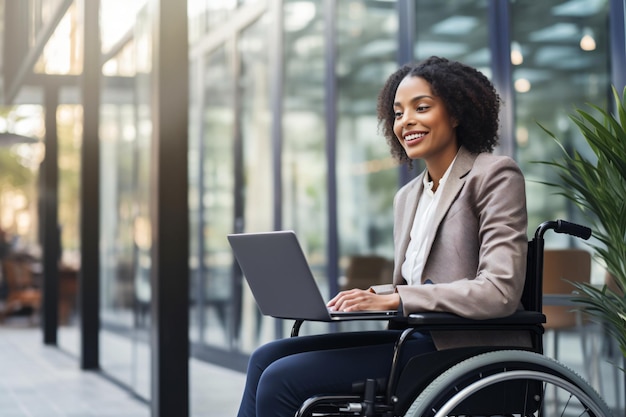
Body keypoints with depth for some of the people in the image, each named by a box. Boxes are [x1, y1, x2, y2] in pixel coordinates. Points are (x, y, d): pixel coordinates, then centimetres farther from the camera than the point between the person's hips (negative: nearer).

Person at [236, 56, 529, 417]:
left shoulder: (495, 176, -7)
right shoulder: (408, 197, 17)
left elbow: (500, 292, -18)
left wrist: (394, 299, -21)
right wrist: (370, 296, -5)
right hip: (419, 339, 8)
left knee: (281, 378, -17)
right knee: (267, 358, -4)